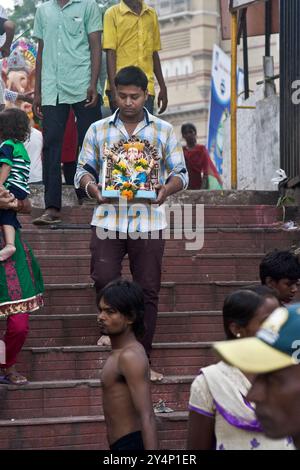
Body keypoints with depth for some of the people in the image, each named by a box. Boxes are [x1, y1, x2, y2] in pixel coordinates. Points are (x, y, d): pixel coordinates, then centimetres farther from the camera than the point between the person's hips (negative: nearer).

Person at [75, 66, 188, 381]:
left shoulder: (164, 131, 8)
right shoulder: (98, 130, 10)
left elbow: (181, 173, 9)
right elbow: (83, 169, 10)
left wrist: (167, 188, -14)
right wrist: (90, 186, -14)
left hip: (148, 222, 0)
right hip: (107, 219, 0)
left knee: (148, 291, 1)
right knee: (104, 279, -17)